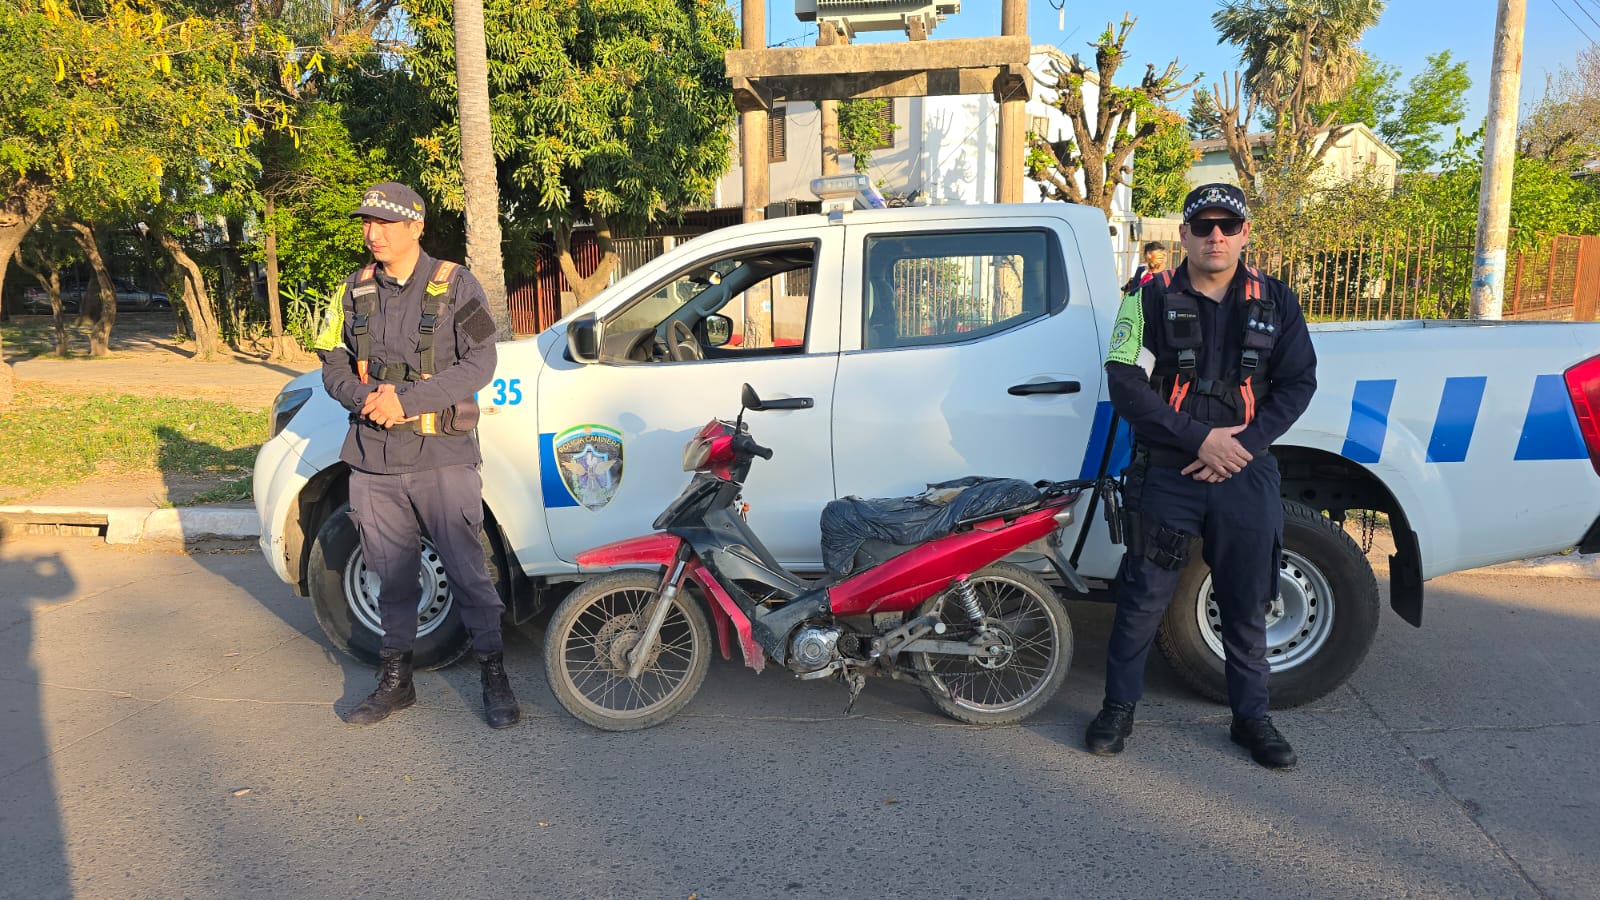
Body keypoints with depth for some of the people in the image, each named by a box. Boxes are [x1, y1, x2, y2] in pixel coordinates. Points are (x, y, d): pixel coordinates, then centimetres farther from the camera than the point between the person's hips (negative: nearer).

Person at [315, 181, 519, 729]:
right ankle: (395, 678, 27)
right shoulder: (357, 290, 11)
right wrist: (367, 396, -11)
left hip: (442, 456, -4)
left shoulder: (455, 285, -2)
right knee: (392, 575, 13)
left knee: (466, 569, -2)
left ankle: (494, 675, 12)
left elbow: (478, 364, -10)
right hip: (373, 458, 5)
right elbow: (333, 365, 12)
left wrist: (405, 399, -17)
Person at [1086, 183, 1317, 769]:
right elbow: (1126, 385, -9)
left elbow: (1298, 382, 5)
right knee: (1142, 598, 3)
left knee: (1247, 604, 12)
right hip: (1166, 474, -2)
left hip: (1245, 475, 3)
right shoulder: (1152, 299, -2)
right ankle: (1119, 707, 20)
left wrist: (1244, 446, -9)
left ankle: (1251, 716, 28)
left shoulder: (1275, 302, 7)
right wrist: (1200, 439, -15)